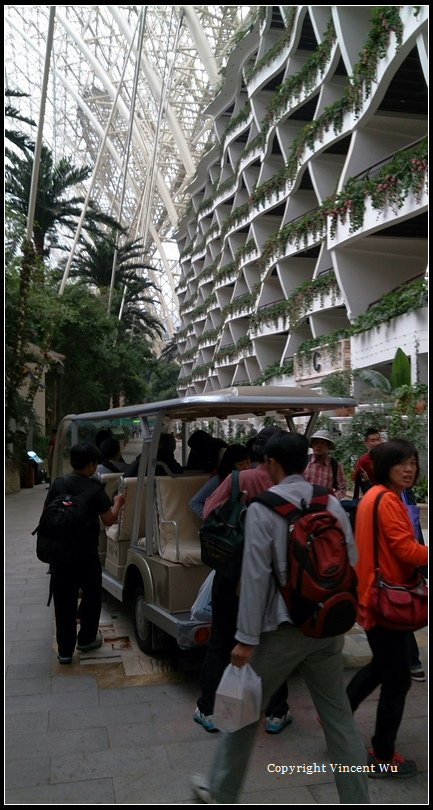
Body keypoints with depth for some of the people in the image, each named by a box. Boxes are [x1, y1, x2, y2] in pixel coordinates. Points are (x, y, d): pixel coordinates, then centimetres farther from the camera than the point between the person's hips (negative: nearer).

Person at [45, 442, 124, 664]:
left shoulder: (57, 485, -4)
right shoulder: (94, 489, -15)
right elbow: (109, 520, -11)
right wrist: (117, 503, 6)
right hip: (86, 554, -3)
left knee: (64, 601, 10)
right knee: (91, 596, 18)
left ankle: (65, 650, 14)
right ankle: (86, 639, 30)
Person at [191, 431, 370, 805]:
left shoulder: (264, 506, -13)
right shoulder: (333, 504, 2)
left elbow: (255, 576, -16)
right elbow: (351, 563, 7)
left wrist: (246, 638, -12)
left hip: (283, 629, -4)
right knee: (339, 716, 15)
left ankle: (222, 792, 32)